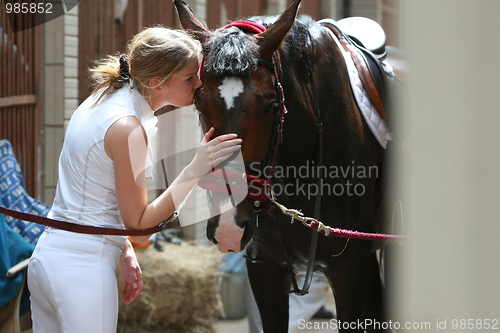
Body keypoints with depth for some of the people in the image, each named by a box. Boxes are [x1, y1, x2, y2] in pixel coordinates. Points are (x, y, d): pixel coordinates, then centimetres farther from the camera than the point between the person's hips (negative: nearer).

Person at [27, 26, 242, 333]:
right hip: (84, 267, -9)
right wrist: (195, 170, -20)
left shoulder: (103, 99, 8)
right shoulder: (128, 128, -19)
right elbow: (139, 226, -14)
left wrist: (124, 251, 14)